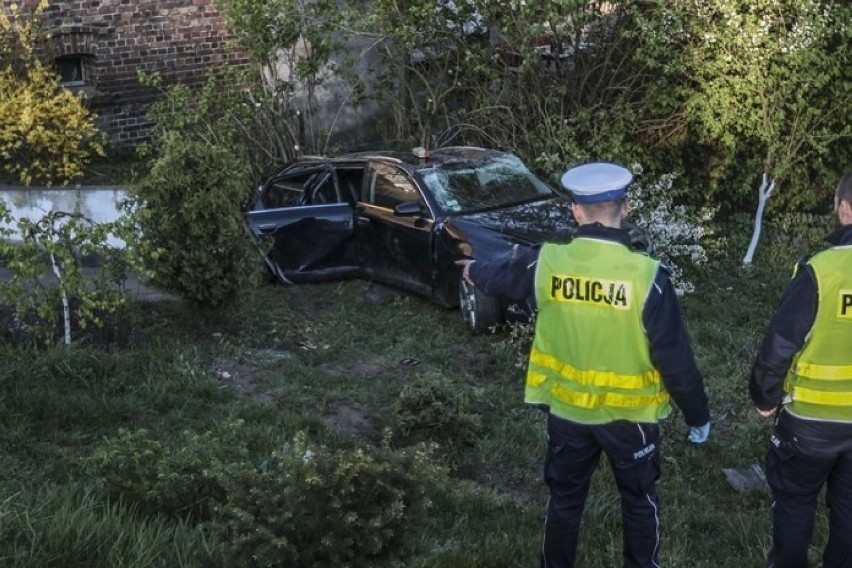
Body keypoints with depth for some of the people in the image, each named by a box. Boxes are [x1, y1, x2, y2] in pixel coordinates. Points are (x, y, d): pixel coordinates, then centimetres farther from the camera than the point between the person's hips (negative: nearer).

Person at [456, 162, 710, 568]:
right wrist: (697, 415, -2)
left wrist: (474, 271, 33)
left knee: (564, 499, 22)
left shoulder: (546, 263, -14)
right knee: (639, 500, 22)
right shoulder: (647, 276, -23)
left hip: (567, 409, 2)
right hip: (629, 413, -2)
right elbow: (675, 358, -17)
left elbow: (501, 277, 10)